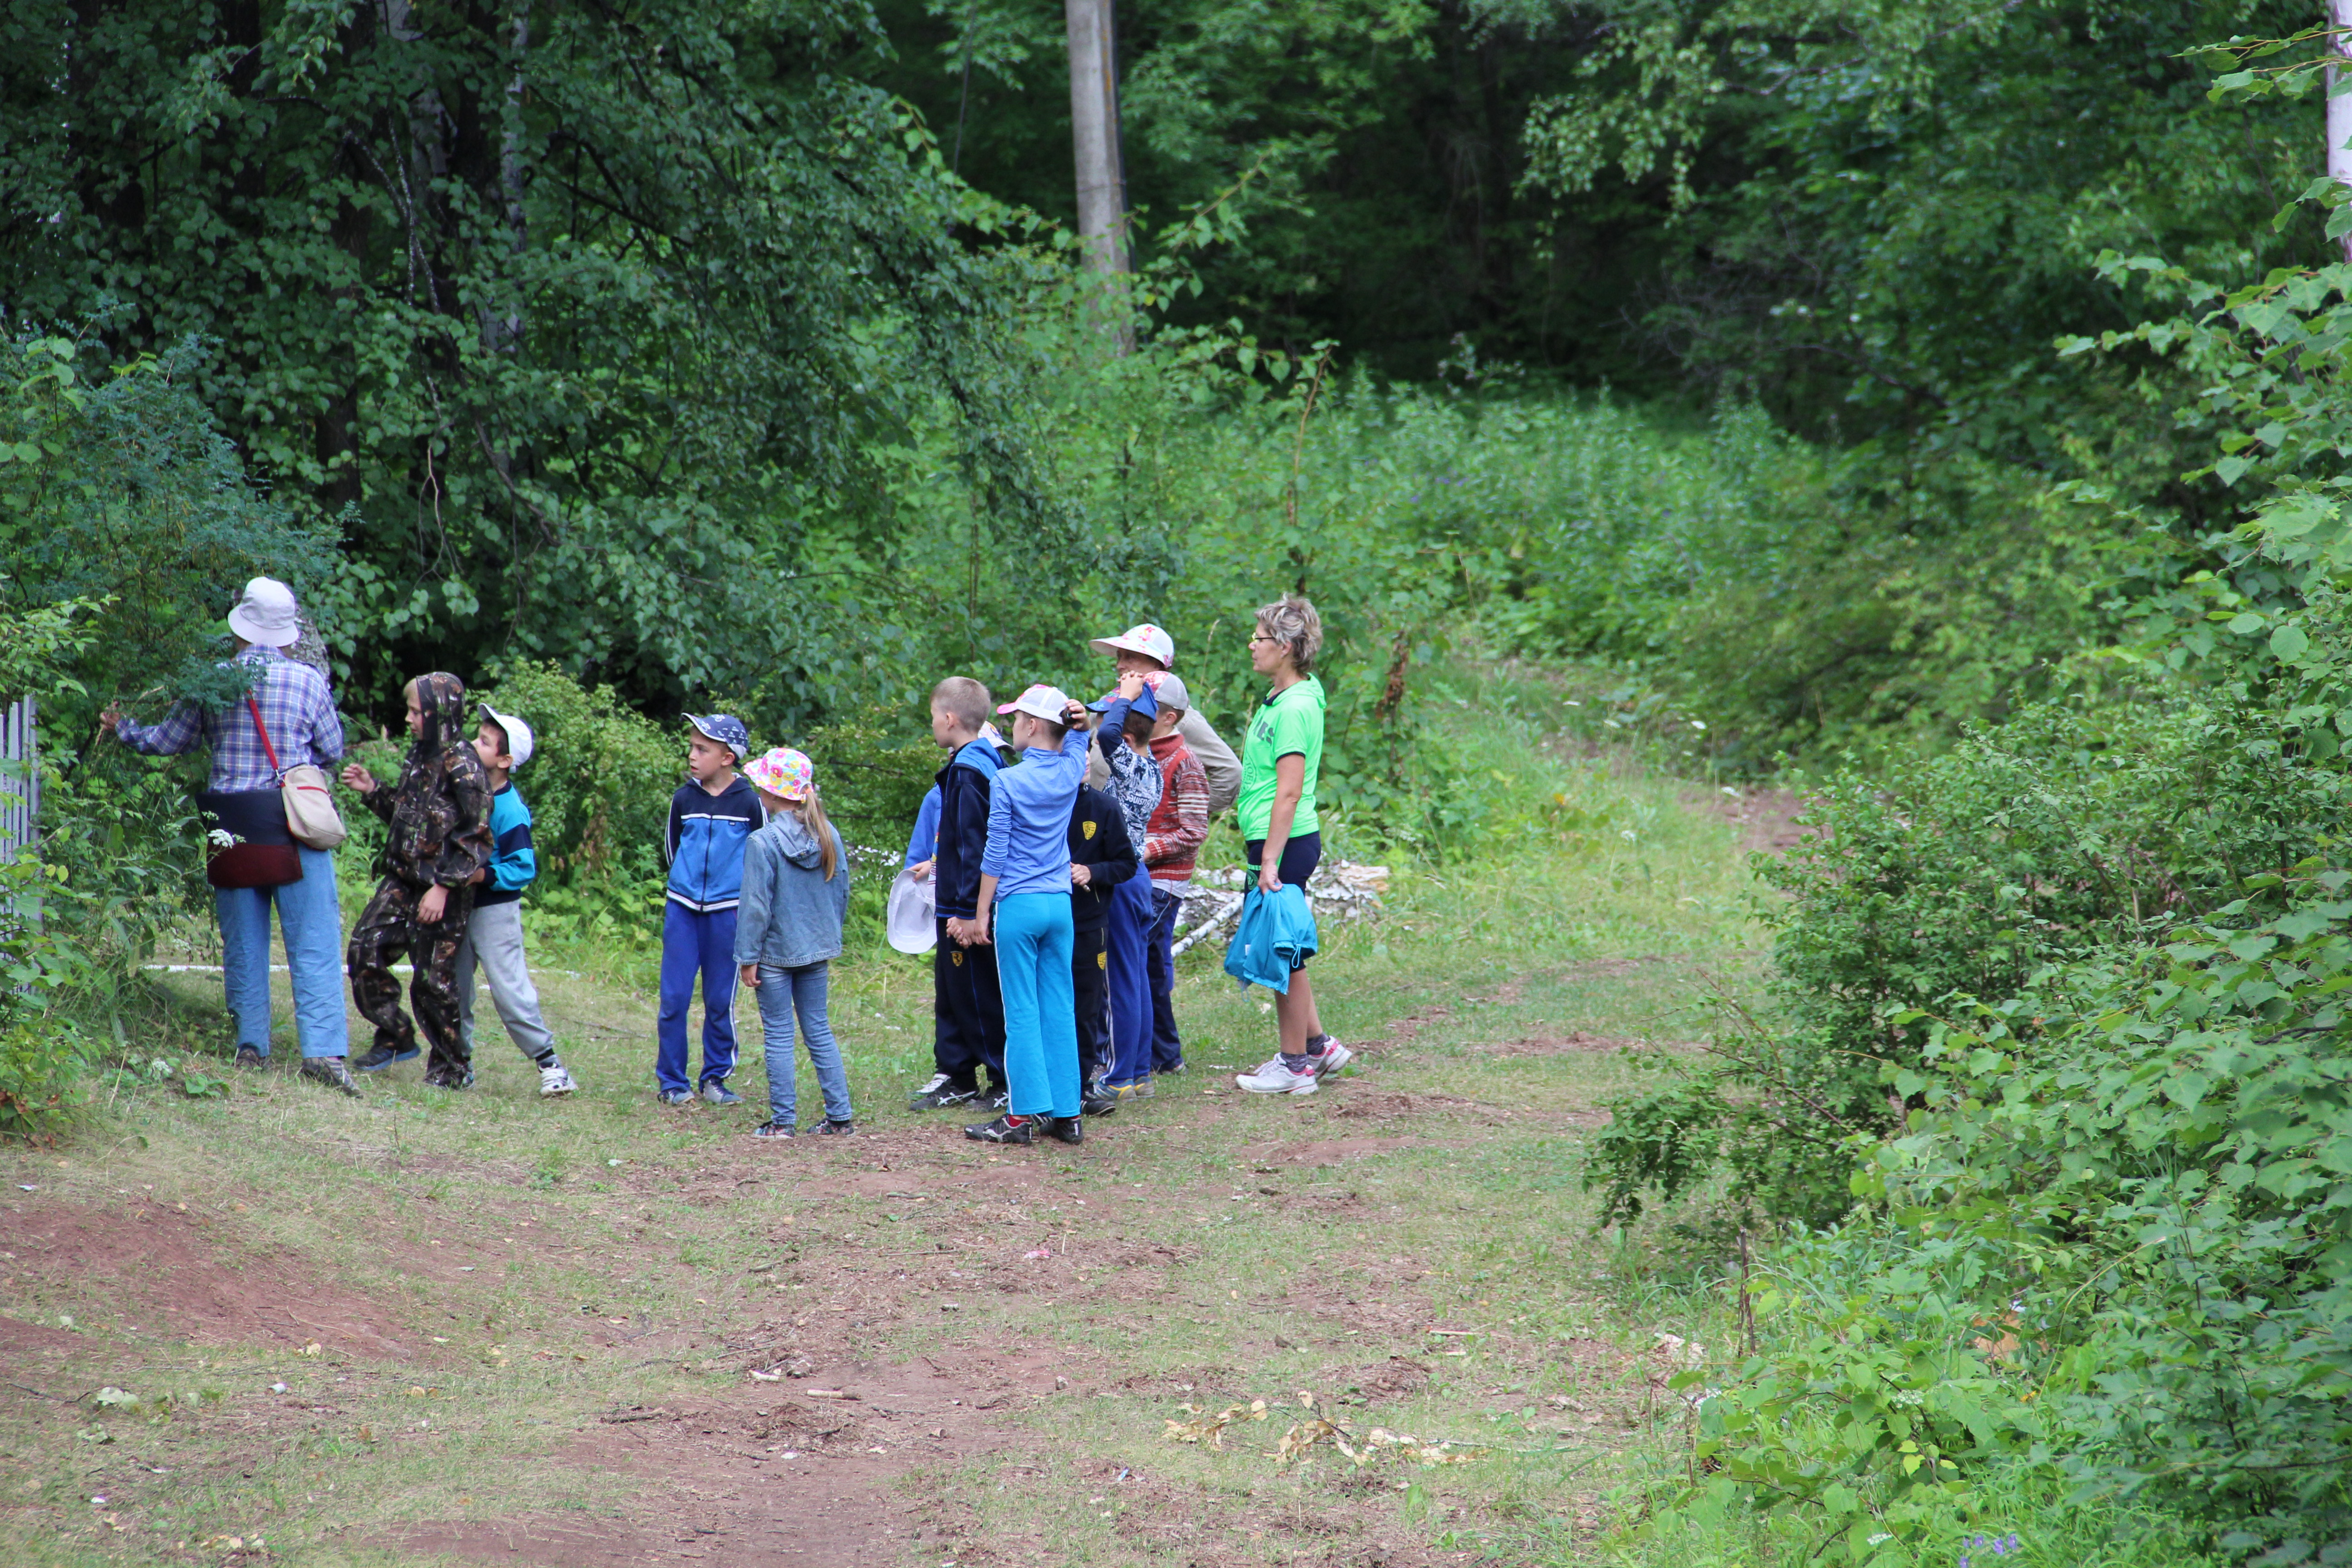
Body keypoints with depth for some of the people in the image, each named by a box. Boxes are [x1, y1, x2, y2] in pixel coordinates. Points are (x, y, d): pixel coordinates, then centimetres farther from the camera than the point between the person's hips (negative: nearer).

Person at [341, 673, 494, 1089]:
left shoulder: (462, 766, -15)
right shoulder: (419, 757, 11)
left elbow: (475, 836, -18)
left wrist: (443, 887, -20)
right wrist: (372, 791, 10)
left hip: (442, 890, -8)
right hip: (402, 880, 8)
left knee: (433, 979, -3)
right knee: (366, 951, 3)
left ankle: (453, 1066, 11)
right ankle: (396, 1038, 19)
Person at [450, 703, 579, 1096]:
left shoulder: (509, 810, -19)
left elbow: (524, 868, -20)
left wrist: (482, 876, -27)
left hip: (495, 909, -8)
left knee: (509, 987, -7)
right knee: (453, 986, 12)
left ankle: (549, 1063, 2)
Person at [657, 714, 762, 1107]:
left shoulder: (749, 803, -3)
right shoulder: (683, 800, 4)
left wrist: (745, 895, 6)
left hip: (727, 912, -2)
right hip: (682, 909, 2)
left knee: (720, 1001, 5)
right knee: (674, 998, -1)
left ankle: (716, 1078, 16)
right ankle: (671, 1081, 6)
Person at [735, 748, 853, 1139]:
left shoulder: (763, 842, -17)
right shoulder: (828, 836, 0)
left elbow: (756, 905, -15)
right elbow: (842, 893, 9)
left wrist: (748, 956, -8)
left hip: (776, 952, -5)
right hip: (818, 949, 5)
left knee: (779, 1035, 4)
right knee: (819, 1030, 13)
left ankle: (783, 1120, 5)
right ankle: (840, 1115, 12)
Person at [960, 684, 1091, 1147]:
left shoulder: (1008, 783, -9)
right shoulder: (1071, 774, 4)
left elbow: (995, 856, -7)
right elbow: (1076, 740, 29)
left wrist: (981, 916, -1)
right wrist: (1078, 721, 6)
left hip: (1018, 905, -5)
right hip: (1061, 905, 5)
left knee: (1021, 1012, -3)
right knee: (1059, 1010, 7)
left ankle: (1024, 1116, -4)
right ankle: (1066, 1114, 8)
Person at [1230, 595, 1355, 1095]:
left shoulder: (1296, 707, -17)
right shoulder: (1278, 699, 14)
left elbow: (1289, 792, -22)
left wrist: (1270, 859, -23)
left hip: (1286, 844, -10)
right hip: (1276, 842, 10)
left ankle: (1295, 1064, 6)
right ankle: (1318, 1045, 23)